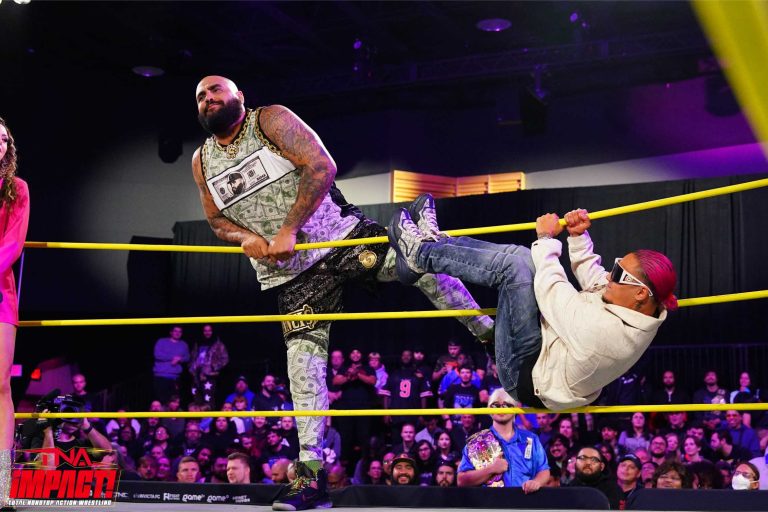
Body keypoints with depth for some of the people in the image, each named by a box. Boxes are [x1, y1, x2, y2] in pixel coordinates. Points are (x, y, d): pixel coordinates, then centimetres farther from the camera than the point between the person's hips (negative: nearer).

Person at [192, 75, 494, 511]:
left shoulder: (271, 120, -4)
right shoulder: (202, 161, 11)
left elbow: (321, 166, -15)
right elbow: (218, 219, 17)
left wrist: (288, 231, -18)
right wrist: (247, 239, -7)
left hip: (340, 234, -3)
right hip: (291, 273, 3)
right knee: (302, 357, -5)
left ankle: (492, 335, -1)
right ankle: (311, 477, -3)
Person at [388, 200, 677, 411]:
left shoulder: (604, 329, -38)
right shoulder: (641, 315, -12)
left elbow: (551, 291, -24)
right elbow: (592, 278, 5)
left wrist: (547, 238, -10)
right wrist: (578, 237, -5)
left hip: (527, 375, -9)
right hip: (552, 349, 9)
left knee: (512, 265, -16)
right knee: (520, 255, 5)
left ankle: (421, 254, 4)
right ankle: (436, 241, 21)